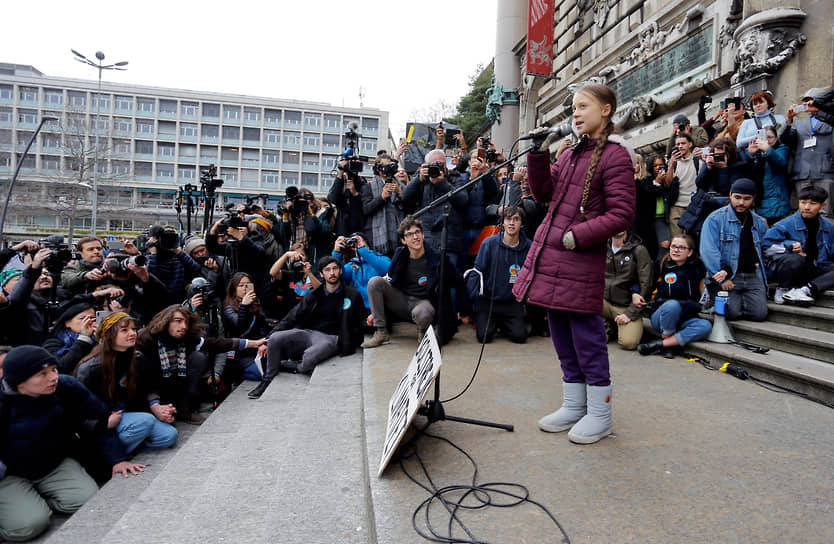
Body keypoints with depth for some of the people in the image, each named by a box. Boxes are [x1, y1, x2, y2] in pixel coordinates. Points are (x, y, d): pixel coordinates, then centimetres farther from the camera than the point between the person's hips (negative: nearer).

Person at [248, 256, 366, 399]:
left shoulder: (352, 295, 8)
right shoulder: (313, 295, 15)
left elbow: (361, 321, 16)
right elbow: (292, 318, 11)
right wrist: (267, 341, 3)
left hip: (331, 338, -4)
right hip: (308, 332, 4)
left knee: (309, 358, -36)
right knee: (275, 339, -22)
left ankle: (295, 371, 1)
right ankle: (269, 379, -3)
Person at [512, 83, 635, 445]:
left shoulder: (615, 156, -7)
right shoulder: (571, 153, 17)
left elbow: (621, 216, -12)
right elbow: (544, 192, 17)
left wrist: (576, 236, -17)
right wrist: (539, 154, 6)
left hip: (582, 258, -8)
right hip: (550, 253, 8)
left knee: (586, 333, 0)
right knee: (561, 333, 14)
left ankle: (599, 414, 17)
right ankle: (574, 406, 29)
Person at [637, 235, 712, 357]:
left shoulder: (696, 267, 7)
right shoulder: (662, 266, 0)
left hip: (684, 318, 3)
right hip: (660, 317, -3)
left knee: (706, 326, -27)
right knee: (672, 305, -36)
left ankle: (659, 344, -20)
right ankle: (667, 345, -14)